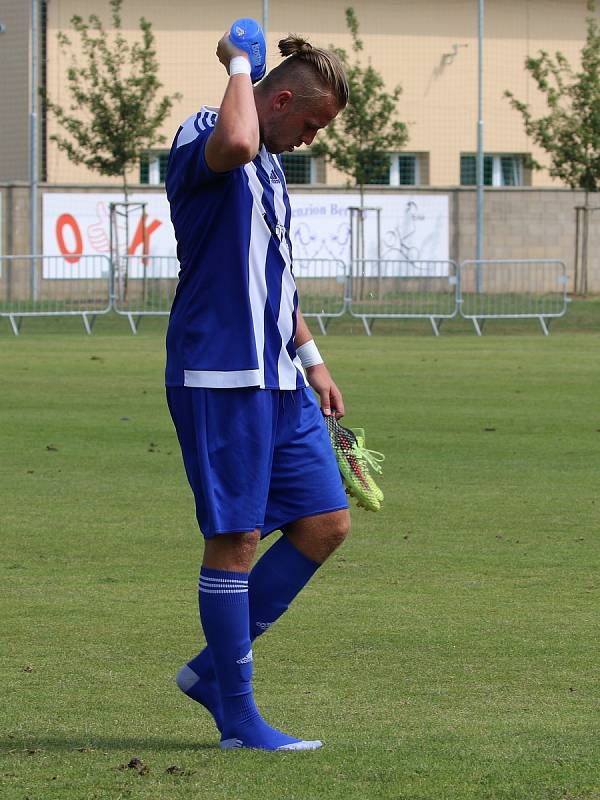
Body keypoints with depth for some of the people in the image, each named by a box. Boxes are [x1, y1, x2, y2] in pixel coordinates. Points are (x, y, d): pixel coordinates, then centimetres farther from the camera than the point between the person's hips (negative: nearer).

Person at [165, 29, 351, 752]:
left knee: (325, 523, 6)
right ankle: (238, 719, 2)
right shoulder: (200, 141, -9)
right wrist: (239, 63, -19)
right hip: (219, 374, -9)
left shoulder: (269, 164, 20)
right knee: (236, 537, -6)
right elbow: (235, 143, -36)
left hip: (276, 379, 9)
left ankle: (215, 668, 16)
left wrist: (309, 359, 28)